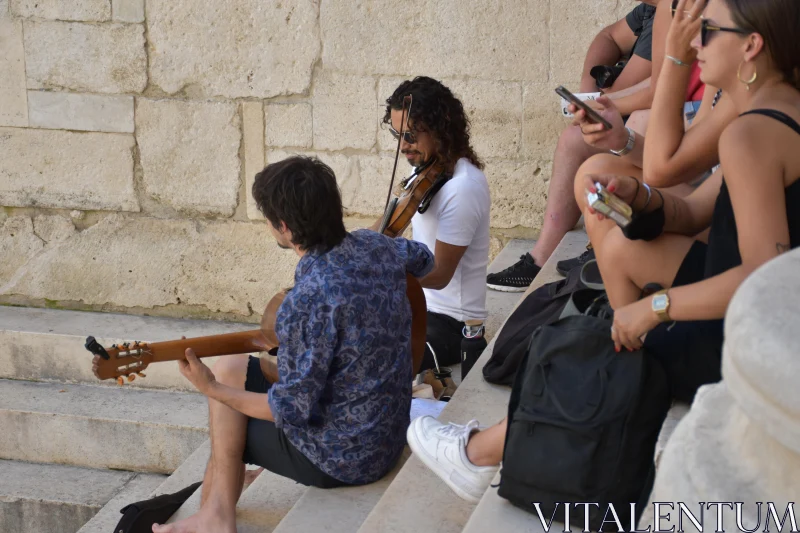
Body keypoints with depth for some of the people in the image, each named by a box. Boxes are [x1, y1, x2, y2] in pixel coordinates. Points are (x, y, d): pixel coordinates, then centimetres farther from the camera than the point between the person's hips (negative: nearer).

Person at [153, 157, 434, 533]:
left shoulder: (308, 299, -29)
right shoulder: (376, 246, -6)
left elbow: (292, 412, -22)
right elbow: (423, 259, 20)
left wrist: (211, 390, -9)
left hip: (344, 459, -8)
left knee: (230, 373, 11)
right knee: (232, 368, 21)